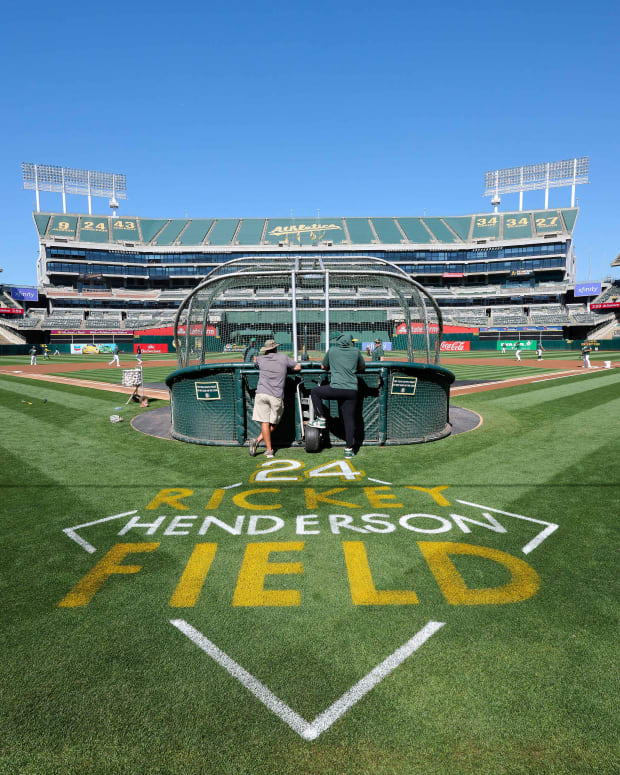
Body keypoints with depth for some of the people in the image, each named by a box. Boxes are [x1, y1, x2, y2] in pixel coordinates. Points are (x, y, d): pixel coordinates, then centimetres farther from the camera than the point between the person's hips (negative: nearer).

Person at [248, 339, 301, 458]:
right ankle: (257, 441, -5)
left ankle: (269, 449, -6)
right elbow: (298, 367, 16)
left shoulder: (261, 359, 13)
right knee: (272, 424, 9)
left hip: (261, 393, 1)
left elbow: (255, 359, 37)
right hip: (276, 396, -1)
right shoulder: (283, 357, 9)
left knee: (264, 422, 1)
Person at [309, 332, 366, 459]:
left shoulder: (332, 350, 9)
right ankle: (349, 449, 9)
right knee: (349, 419, 7)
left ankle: (321, 420, 19)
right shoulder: (356, 351, 11)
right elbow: (362, 367, 26)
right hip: (352, 390, 2)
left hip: (336, 389, -2)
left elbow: (323, 367, 23)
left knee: (314, 392, 23)